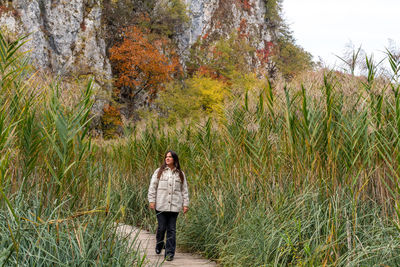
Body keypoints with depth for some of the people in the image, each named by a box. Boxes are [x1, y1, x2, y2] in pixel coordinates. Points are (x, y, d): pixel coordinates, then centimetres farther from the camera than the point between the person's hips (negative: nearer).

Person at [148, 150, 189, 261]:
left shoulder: (180, 174, 12)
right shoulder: (159, 172, 6)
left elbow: (184, 190, 13)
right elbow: (152, 186, 4)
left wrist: (185, 204, 8)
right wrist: (151, 200, -4)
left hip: (174, 206, 1)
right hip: (161, 205, -1)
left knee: (172, 229, 1)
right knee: (161, 227, 1)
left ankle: (169, 253, 6)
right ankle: (159, 245, 29)